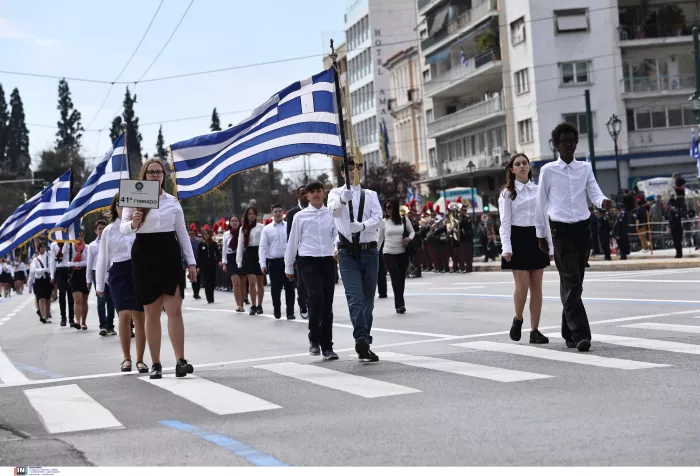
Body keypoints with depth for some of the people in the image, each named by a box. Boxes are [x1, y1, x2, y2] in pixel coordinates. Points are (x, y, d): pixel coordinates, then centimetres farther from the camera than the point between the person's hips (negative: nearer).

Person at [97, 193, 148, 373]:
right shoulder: (109, 231, 10)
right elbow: (103, 258, 12)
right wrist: (100, 284, 12)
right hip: (119, 274, 1)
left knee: (139, 317, 0)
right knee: (125, 315, -11)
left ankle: (140, 360, 10)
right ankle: (126, 358, 2)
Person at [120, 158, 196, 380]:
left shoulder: (173, 201, 9)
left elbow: (182, 232, 13)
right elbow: (123, 227, -6)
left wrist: (191, 262, 8)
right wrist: (133, 224, -30)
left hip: (169, 254, 1)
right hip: (145, 255, -1)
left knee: (175, 309, -7)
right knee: (152, 312, 4)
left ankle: (180, 361, -10)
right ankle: (156, 364, 9)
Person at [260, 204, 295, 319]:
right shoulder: (267, 229, 6)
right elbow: (263, 247, 3)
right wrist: (263, 264, -5)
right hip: (274, 262, 1)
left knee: (289, 287, 1)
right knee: (275, 288, 5)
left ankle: (290, 312, 8)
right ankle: (277, 310, 22)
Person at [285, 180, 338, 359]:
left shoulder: (332, 215, 9)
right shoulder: (300, 216, 6)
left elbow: (337, 235, 6)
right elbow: (292, 242, 11)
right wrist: (289, 267, 14)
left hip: (328, 261, 2)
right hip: (308, 261, -2)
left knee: (327, 304, 4)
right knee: (316, 297, -20)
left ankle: (327, 347, 12)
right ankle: (314, 338, -1)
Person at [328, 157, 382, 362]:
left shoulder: (370, 195, 12)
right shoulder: (336, 193, 6)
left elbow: (378, 218, -5)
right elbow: (333, 210, -18)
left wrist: (362, 225, -27)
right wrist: (343, 199, -42)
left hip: (369, 251, 3)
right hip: (348, 252, -3)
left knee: (368, 299, 6)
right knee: (355, 297, -17)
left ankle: (364, 345, 14)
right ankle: (362, 339, -31)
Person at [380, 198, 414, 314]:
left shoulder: (404, 220, 1)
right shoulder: (384, 222, 1)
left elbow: (412, 231, 12)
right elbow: (380, 238, 7)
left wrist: (409, 238, -10)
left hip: (402, 253, 1)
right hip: (389, 253, -1)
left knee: (401, 278, 7)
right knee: (395, 277, -14)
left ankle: (399, 304, 20)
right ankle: (400, 304, -16)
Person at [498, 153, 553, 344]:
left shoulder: (538, 190, 11)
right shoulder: (507, 193, 0)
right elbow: (505, 223, -5)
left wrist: (550, 246, 8)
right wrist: (507, 248, -16)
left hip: (537, 238, 4)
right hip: (518, 238, -4)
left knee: (536, 286, 2)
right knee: (522, 286, -9)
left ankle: (534, 330, 6)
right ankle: (518, 320, 17)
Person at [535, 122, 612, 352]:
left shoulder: (585, 168, 10)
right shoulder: (548, 170, 2)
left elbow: (594, 193, -2)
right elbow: (541, 204, 8)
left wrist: (603, 202, -26)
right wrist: (541, 234, 9)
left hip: (583, 228, 3)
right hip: (561, 230, -3)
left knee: (575, 283, 10)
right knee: (571, 283, -11)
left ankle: (568, 332, 22)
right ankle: (580, 334, -16)